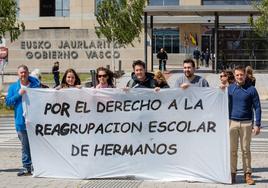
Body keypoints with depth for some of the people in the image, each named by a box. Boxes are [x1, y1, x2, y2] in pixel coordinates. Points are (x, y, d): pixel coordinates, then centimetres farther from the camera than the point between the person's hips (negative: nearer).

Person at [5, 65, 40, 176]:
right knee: (25, 146, 7)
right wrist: (19, 94, -11)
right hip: (21, 122, 1)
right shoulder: (13, 87, 8)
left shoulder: (36, 85, 4)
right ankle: (26, 167, 14)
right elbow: (8, 102, 0)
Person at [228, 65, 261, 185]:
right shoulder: (229, 89, 5)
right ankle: (232, 173, 13)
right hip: (232, 122, 2)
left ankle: (247, 174, 9)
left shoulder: (251, 90, 0)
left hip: (246, 123, -1)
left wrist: (257, 124, -5)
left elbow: (257, 107, 1)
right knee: (232, 150, 5)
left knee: (246, 149, 3)